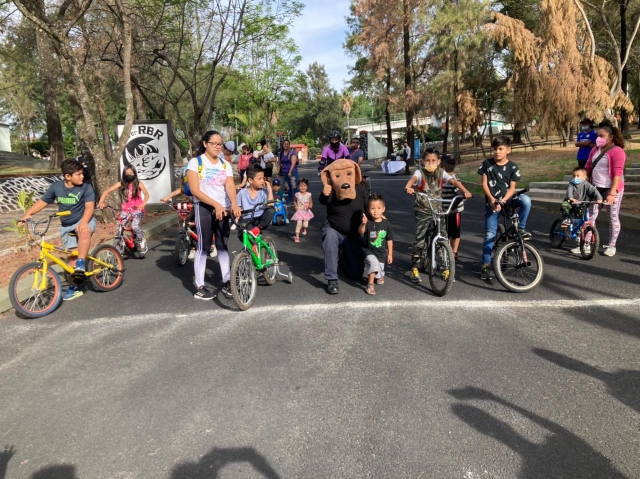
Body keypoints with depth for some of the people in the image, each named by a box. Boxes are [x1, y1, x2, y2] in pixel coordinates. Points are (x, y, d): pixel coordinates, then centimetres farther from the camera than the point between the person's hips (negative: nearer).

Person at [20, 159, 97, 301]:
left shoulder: (86, 187, -13)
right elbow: (42, 202, 1)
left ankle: (81, 263, -32)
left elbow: (89, 206, -24)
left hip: (84, 221, -3)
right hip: (67, 226, 4)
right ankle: (74, 287, 16)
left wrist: (84, 222, -41)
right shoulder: (56, 187, -5)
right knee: (71, 255, 5)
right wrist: (27, 214, -14)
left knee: (84, 231, -40)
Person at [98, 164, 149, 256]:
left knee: (134, 226, -27)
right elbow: (107, 191, -1)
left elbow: (146, 194, -4)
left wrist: (143, 204, -24)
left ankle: (141, 241, 0)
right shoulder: (121, 183, 0)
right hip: (126, 210, 3)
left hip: (137, 210, -3)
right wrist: (101, 202, -17)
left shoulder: (138, 183, -3)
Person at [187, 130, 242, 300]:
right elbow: (195, 190, -12)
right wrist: (216, 204, -23)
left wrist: (234, 204, -27)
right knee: (203, 247, -3)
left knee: (223, 246, 9)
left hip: (223, 209, 4)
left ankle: (227, 283, 17)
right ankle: (199, 288, 3)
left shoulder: (225, 165, 9)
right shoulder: (195, 162, -3)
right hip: (204, 208, -4)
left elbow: (230, 186, -7)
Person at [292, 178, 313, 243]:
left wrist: (310, 205, -16)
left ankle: (303, 228, 43)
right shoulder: (297, 194, -6)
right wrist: (296, 206, -7)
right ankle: (297, 237, 1)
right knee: (299, 223, -10)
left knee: (305, 225, 4)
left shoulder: (309, 194, -5)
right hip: (299, 211, -1)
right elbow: (295, 201, 10)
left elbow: (311, 202, 5)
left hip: (306, 211, 1)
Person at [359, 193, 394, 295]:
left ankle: (378, 277, 52)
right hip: (369, 251, -3)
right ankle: (370, 284, -19)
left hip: (382, 252, 4)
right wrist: (363, 224, -55)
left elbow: (389, 240, 3)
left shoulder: (386, 224, -6)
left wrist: (390, 254, 4)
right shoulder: (368, 222, -16)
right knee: (373, 263, -31)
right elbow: (361, 232, -35)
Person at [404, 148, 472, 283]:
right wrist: (408, 187, -57)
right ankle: (414, 268, 6)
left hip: (437, 210, 3)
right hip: (422, 211, -3)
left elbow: (454, 181, -17)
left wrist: (465, 191, -36)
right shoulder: (420, 172, -11)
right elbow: (413, 179, -33)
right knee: (420, 239, -6)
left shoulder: (441, 173, -2)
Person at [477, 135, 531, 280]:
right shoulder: (487, 164, -1)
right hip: (491, 202, -1)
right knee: (490, 234, -4)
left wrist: (502, 201, -19)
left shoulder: (512, 167, -2)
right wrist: (491, 199, -15)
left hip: (506, 200, 1)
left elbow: (512, 188, -5)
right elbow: (484, 183, -1)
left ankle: (521, 229, -11)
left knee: (526, 200, -31)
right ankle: (485, 265, 4)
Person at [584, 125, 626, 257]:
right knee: (591, 216, 3)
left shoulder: (617, 151, -12)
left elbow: (617, 174, -19)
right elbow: (587, 168, 13)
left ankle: (611, 246, 13)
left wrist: (612, 193, -25)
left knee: (613, 217, 3)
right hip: (596, 188, 6)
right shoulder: (595, 150, 9)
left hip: (612, 189, -6)